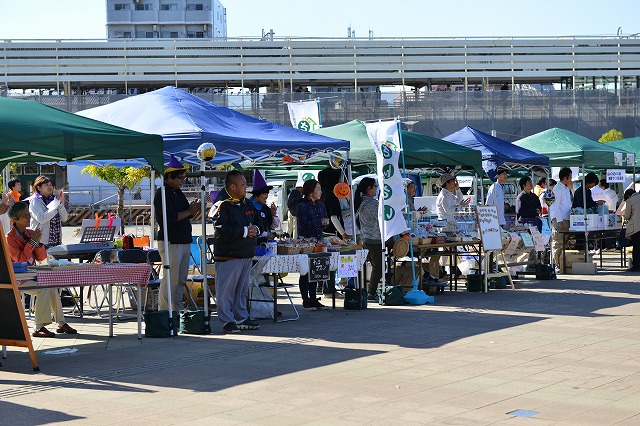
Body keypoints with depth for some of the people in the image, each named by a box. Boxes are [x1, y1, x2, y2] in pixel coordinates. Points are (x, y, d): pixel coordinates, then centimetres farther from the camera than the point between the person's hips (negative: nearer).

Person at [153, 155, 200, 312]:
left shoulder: (178, 192, 16)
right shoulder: (161, 194, -12)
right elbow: (170, 217, -22)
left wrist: (193, 209, -1)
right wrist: (189, 211, -11)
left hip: (184, 241, 9)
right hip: (170, 242, -9)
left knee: (181, 280, 13)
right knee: (170, 280, -8)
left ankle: (178, 310, 20)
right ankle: (163, 312, -4)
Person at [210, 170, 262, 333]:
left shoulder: (248, 205, 13)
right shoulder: (223, 206, -12)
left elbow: (257, 223, 21)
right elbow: (221, 230, -22)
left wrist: (256, 229, -4)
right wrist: (245, 231, -20)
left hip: (246, 255, 8)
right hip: (228, 256, -8)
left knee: (243, 289, 15)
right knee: (226, 289, -3)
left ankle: (241, 318, 25)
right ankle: (227, 321, 5)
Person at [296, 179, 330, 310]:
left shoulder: (320, 205, 13)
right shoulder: (302, 206, -10)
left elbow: (325, 220, 14)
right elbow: (303, 224, -18)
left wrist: (325, 223, -9)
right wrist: (320, 222, -15)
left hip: (318, 240, 7)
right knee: (305, 271, -1)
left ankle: (313, 298, 16)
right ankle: (306, 300, 4)